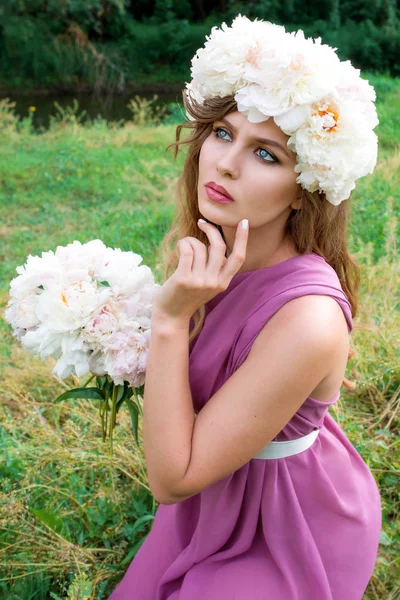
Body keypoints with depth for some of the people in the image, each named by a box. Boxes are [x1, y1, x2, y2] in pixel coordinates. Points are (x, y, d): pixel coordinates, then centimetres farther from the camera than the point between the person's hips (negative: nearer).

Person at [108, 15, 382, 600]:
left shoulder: (309, 320, -37)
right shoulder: (215, 251, -12)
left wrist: (171, 318, -35)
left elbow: (171, 478, -29)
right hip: (220, 502, 7)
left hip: (285, 534, -7)